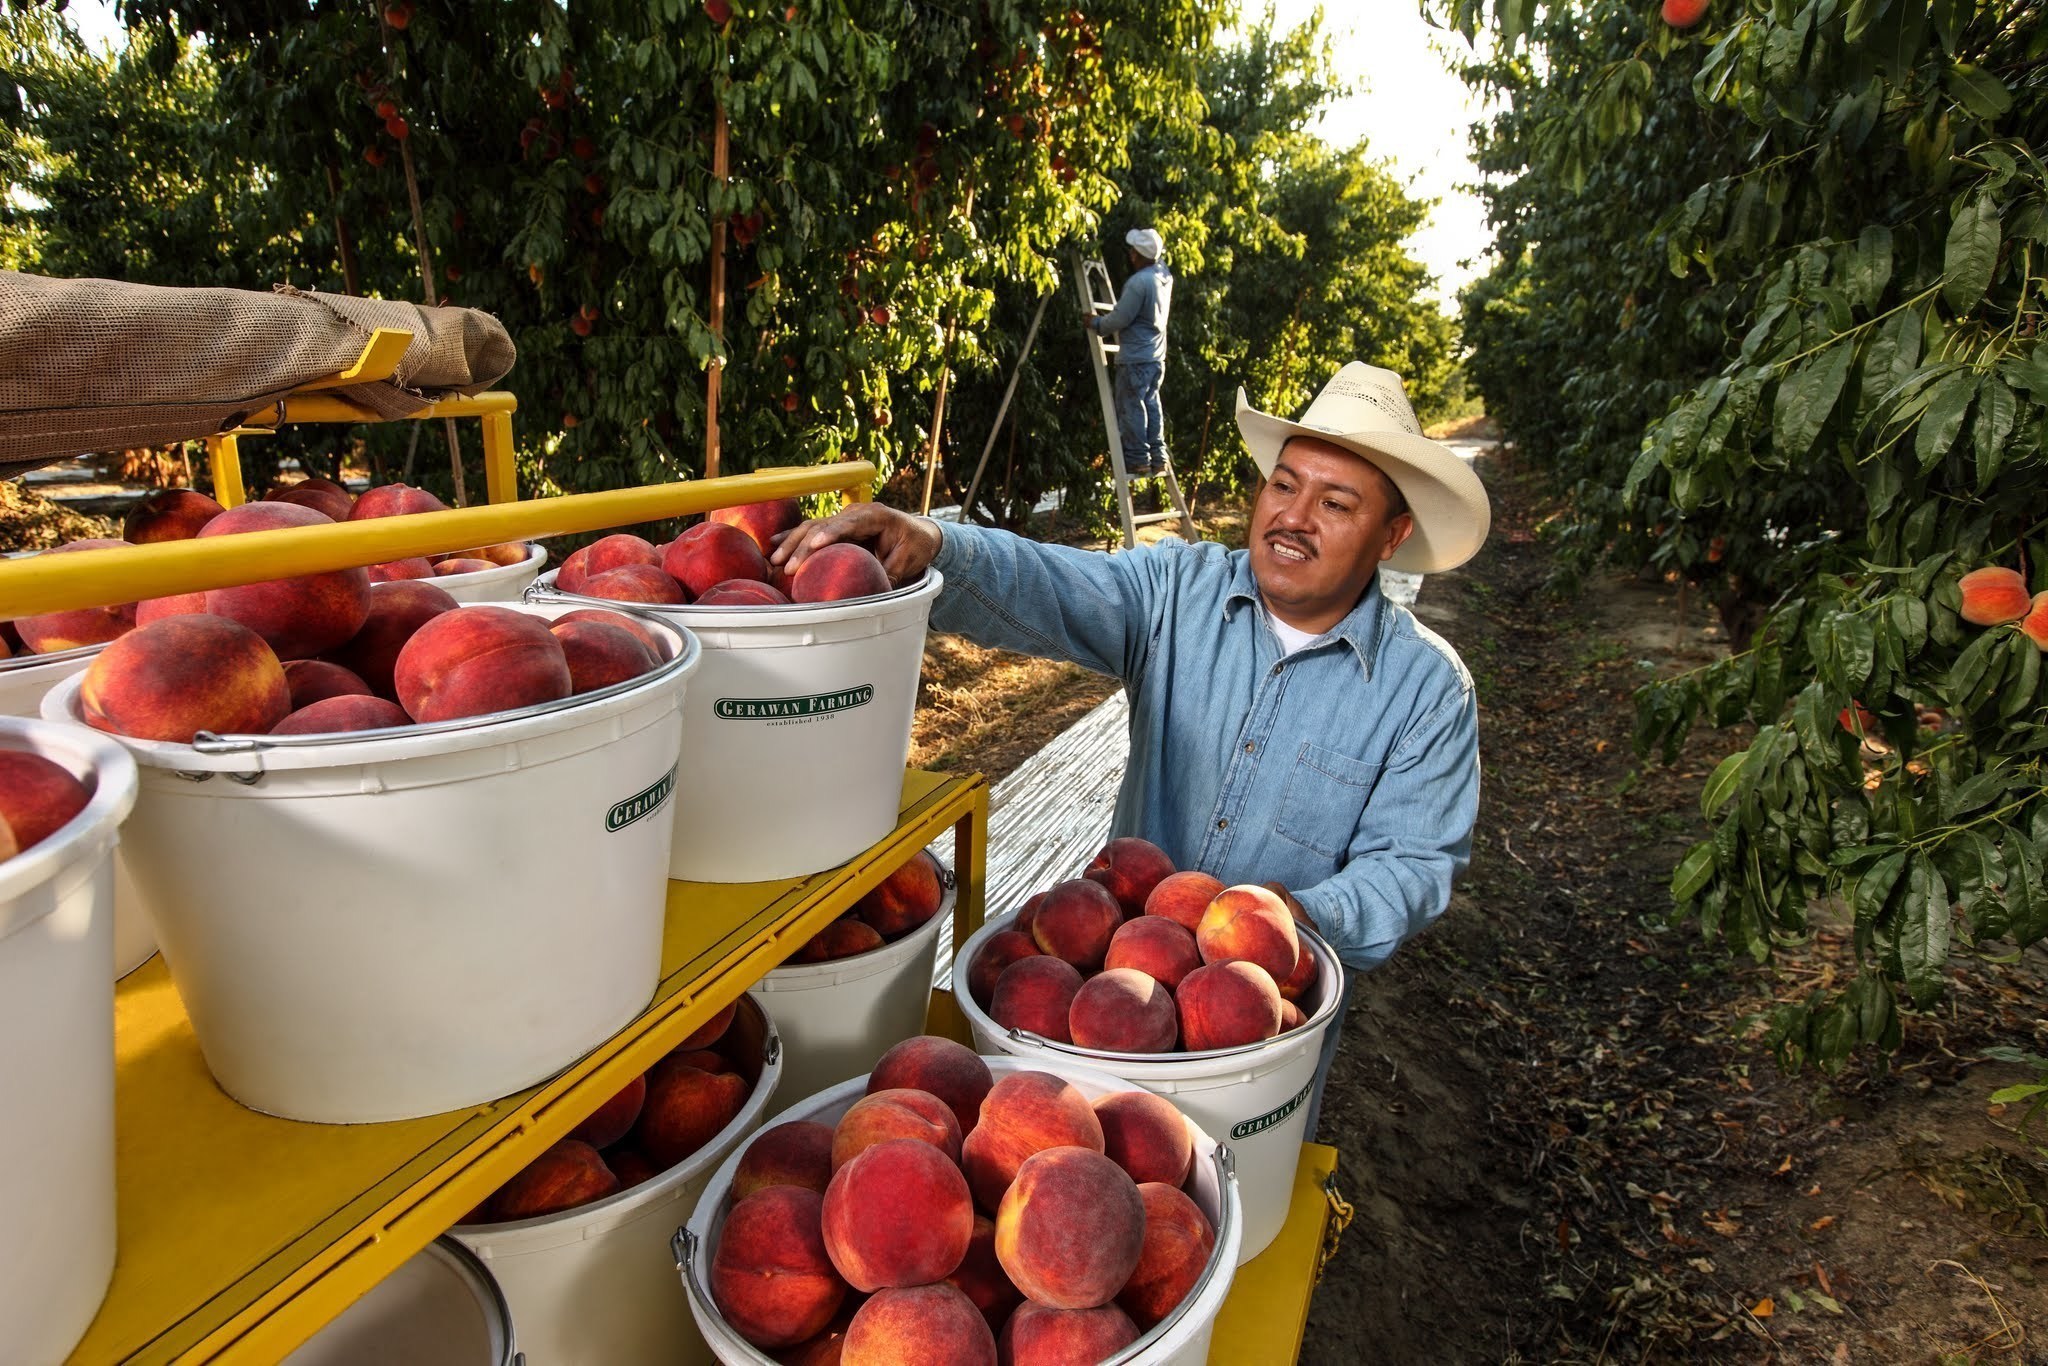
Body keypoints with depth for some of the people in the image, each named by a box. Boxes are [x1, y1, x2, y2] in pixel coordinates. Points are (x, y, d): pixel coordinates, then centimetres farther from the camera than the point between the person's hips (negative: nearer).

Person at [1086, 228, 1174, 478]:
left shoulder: (1138, 283, -20)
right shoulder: (1165, 274, 5)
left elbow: (1119, 319, -16)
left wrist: (1095, 324, 1)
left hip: (1135, 359, -9)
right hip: (1157, 356, 9)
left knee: (1131, 407, -1)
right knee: (1151, 404, 14)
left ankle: (1137, 460, 1)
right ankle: (1157, 458, 15)